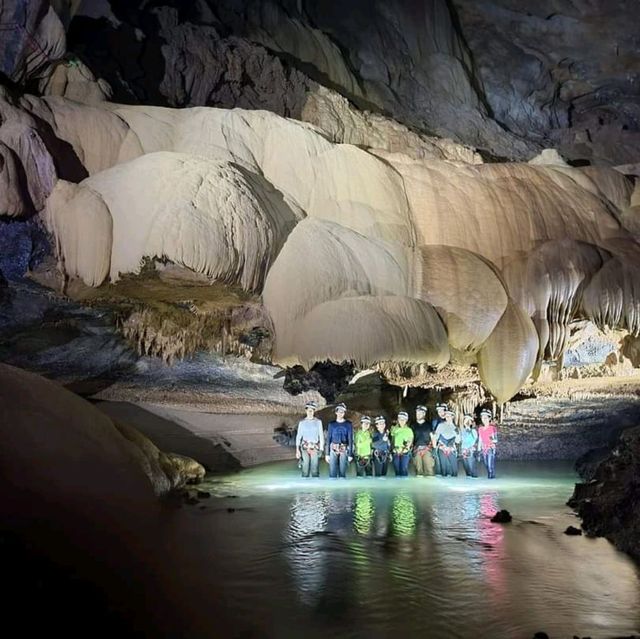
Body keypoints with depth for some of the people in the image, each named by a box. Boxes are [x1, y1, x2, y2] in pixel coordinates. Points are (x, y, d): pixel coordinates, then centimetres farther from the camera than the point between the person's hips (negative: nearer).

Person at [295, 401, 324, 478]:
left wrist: (321, 448, 0)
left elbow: (321, 435, 6)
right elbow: (298, 436, 5)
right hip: (305, 447, 0)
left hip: (315, 448, 0)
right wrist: (297, 449, -2)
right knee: (305, 468, -2)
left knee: (315, 468, -2)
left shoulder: (318, 422, 6)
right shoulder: (302, 422, 6)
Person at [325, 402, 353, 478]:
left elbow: (350, 439, 2)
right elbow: (328, 438, 7)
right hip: (333, 449, 1)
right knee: (332, 471, -5)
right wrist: (327, 453, 1)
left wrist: (350, 454, -4)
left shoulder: (348, 424, 5)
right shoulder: (331, 424, 8)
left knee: (342, 471, 0)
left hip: (344, 450, 0)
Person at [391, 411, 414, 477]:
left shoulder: (409, 430, 5)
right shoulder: (394, 429, 12)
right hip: (396, 452, 2)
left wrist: (406, 447, -14)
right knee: (397, 468, 3)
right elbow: (392, 440, 13)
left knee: (404, 468, -8)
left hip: (405, 452, -2)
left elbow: (410, 441, 1)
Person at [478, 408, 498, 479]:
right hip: (484, 449, 5)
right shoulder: (480, 429, 8)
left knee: (490, 464, -10)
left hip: (491, 448, -5)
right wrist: (479, 450, 12)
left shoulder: (492, 428, -7)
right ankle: (489, 475, 18)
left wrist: (493, 440, -30)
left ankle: (492, 475, 4)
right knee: (486, 464, 6)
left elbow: (496, 440, -7)